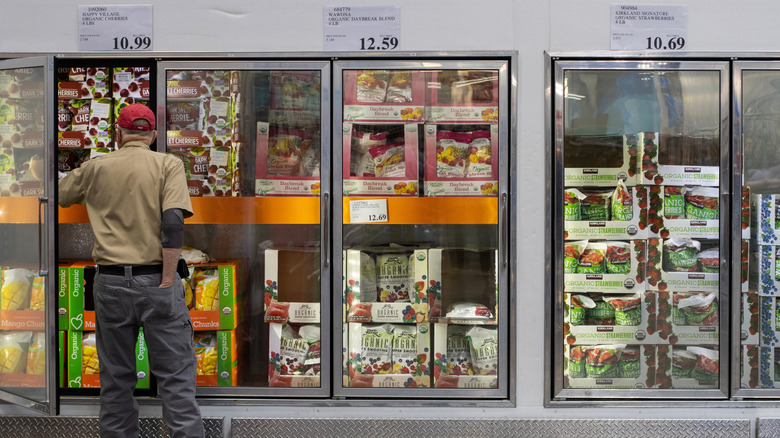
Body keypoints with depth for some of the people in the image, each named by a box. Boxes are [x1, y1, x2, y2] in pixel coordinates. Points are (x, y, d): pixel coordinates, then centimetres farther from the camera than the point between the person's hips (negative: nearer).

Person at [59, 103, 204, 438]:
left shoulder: (95, 168, 8)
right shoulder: (168, 164, -1)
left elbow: (58, 195, 23)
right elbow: (173, 221, -13)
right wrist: (167, 281, -12)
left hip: (110, 282, 3)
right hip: (156, 280, -2)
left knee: (116, 380, 13)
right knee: (176, 377, 1)